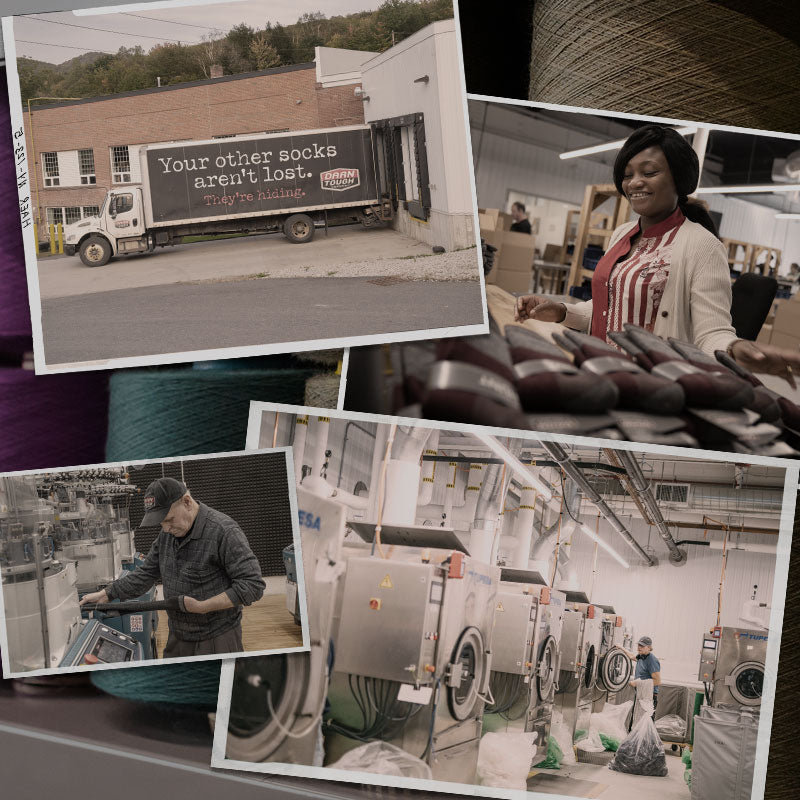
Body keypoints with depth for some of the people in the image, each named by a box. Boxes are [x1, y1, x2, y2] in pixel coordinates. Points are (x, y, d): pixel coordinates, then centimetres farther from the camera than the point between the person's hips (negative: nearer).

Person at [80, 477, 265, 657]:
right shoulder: (167, 534, 6)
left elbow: (253, 584, -22)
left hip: (218, 642, -7)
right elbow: (145, 574, 16)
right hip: (177, 640, 7)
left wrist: (202, 607, -24)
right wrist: (106, 594, 7)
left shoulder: (224, 531, -19)